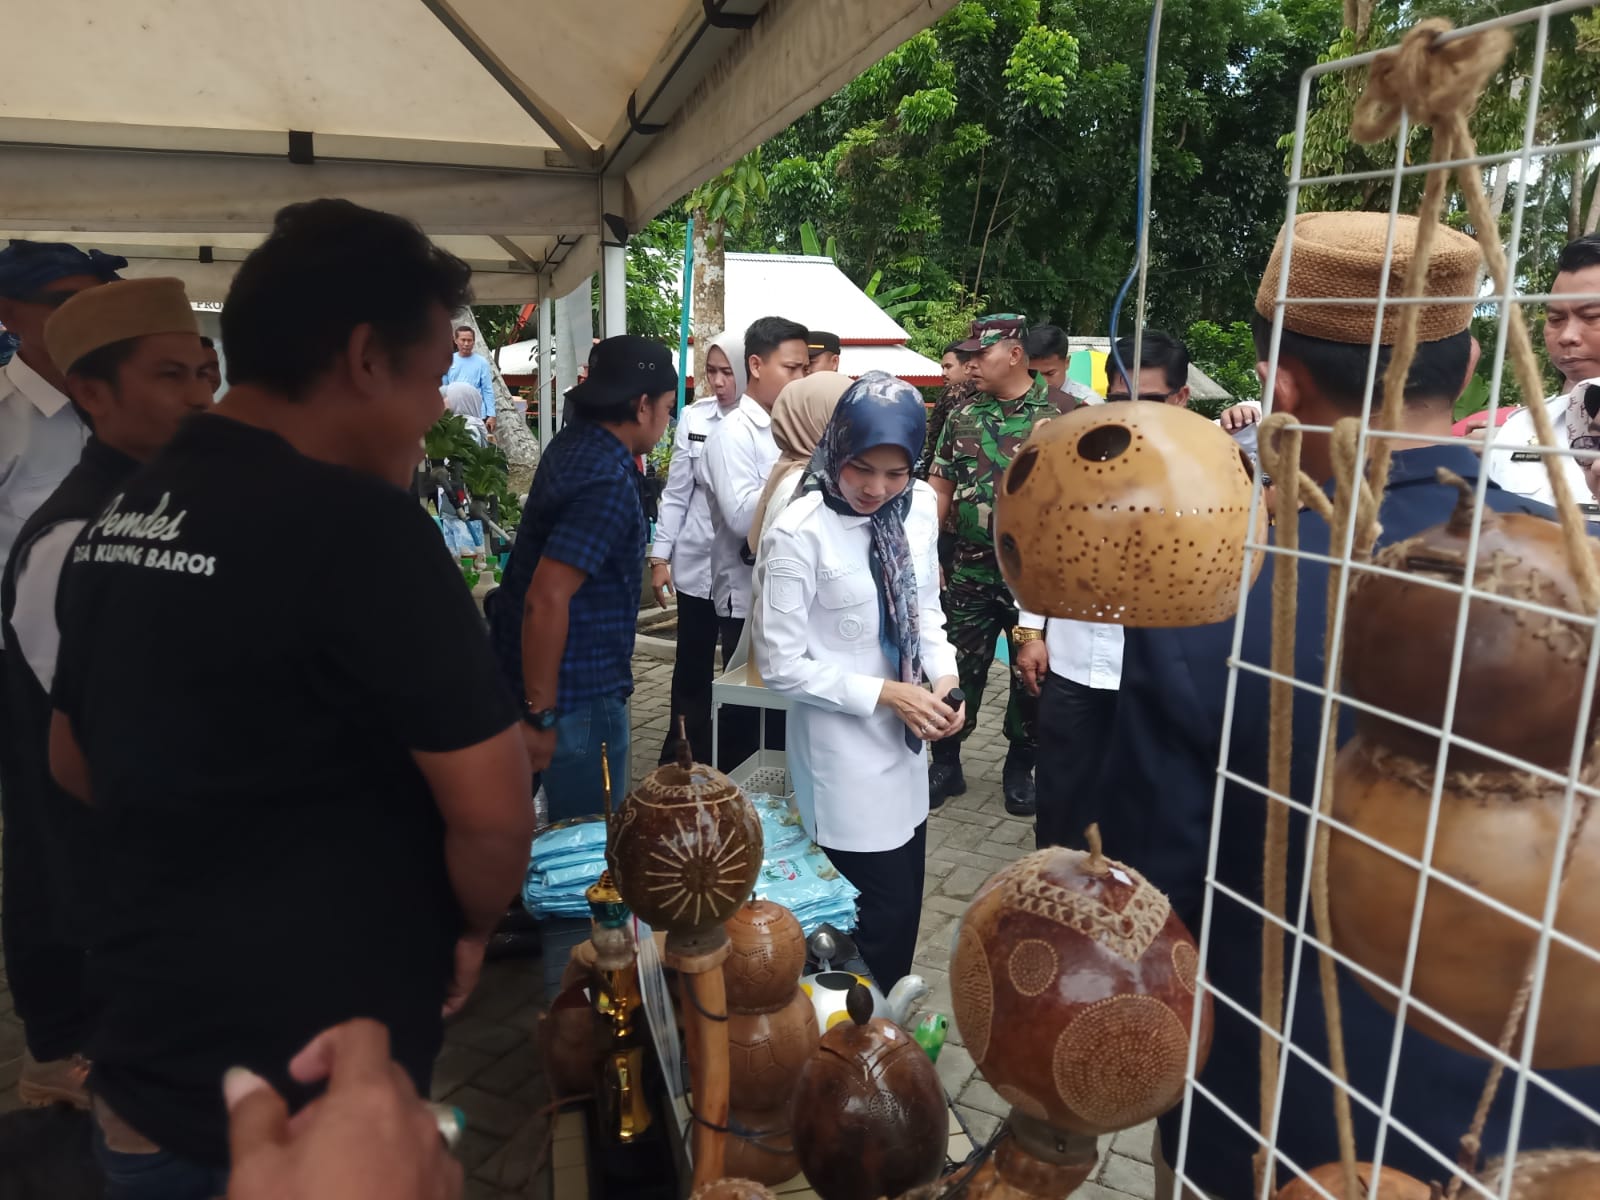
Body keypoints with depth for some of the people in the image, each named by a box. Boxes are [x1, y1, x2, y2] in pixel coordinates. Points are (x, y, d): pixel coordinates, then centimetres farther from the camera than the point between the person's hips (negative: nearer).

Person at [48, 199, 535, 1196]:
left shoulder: (118, 519, 2)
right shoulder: (357, 524, -24)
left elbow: (76, 762, 14)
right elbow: (494, 810, -24)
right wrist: (467, 928, -4)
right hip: (303, 1105, -7)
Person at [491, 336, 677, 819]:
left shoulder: (575, 442, 4)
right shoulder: (609, 481, -25)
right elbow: (546, 599, -30)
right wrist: (540, 714, -26)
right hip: (578, 692, -10)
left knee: (576, 831, 25)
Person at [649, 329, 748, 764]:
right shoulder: (694, 418, 0)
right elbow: (676, 493, 4)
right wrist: (660, 557, 3)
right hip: (697, 562, 2)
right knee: (691, 666, 11)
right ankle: (682, 762, 27)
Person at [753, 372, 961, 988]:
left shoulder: (920, 506, -2)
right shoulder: (798, 534, -20)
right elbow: (780, 664, -16)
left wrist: (943, 674, -6)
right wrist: (884, 693, -18)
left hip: (905, 744, 6)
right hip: (843, 757, -6)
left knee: (905, 903, 19)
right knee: (882, 915, 2)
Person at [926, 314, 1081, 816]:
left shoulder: (1063, 411, -5)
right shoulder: (963, 415, 6)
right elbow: (939, 488, 9)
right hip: (971, 567, 3)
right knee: (958, 667, 9)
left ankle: (1020, 769, 27)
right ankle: (945, 764, 24)